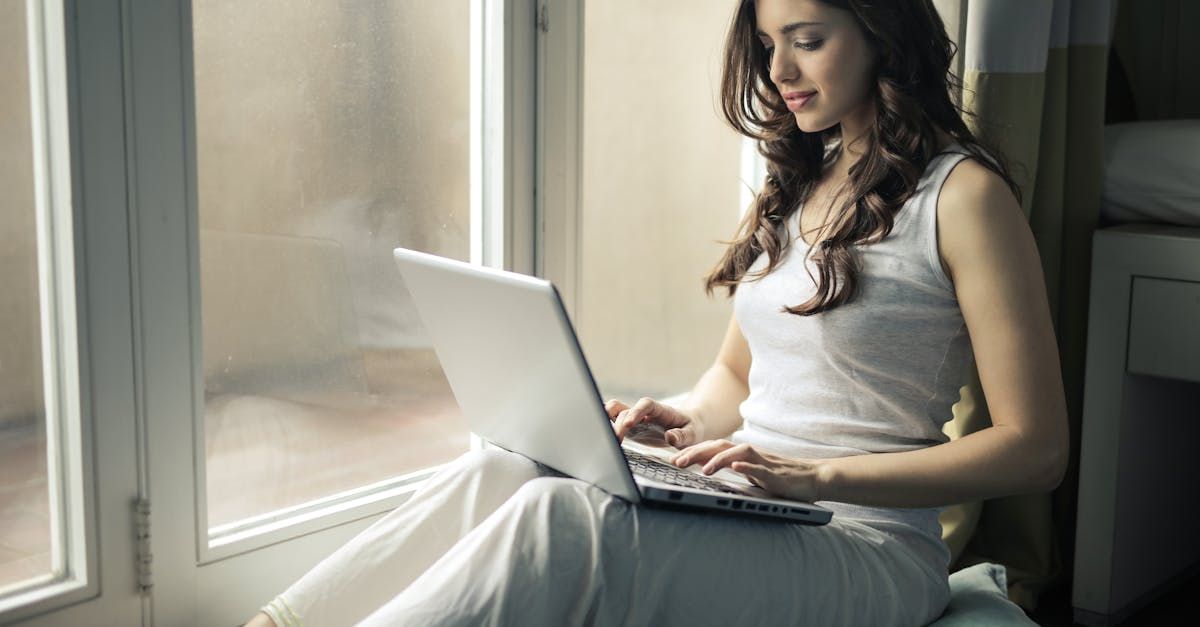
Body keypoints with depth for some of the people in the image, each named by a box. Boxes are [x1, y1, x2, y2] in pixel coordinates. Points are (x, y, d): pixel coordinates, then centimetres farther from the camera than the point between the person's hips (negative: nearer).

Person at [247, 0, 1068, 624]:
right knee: (496, 474, -17)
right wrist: (689, 428, 1)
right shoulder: (797, 185, 16)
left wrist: (816, 475, -18)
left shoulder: (962, 193, -7)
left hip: (869, 548, -7)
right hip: (745, 515, 7)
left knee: (562, 519, -30)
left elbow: (1035, 449, -11)